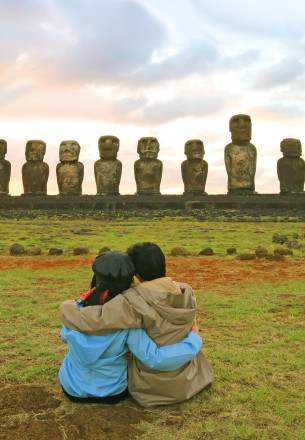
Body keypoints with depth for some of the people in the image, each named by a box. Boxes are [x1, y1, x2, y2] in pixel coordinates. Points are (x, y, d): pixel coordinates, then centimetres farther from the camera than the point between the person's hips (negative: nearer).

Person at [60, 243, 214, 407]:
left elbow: (93, 322, -34)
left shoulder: (133, 301, -29)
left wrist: (68, 308, -13)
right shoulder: (187, 292, -13)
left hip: (152, 386, -1)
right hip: (185, 380, 2)